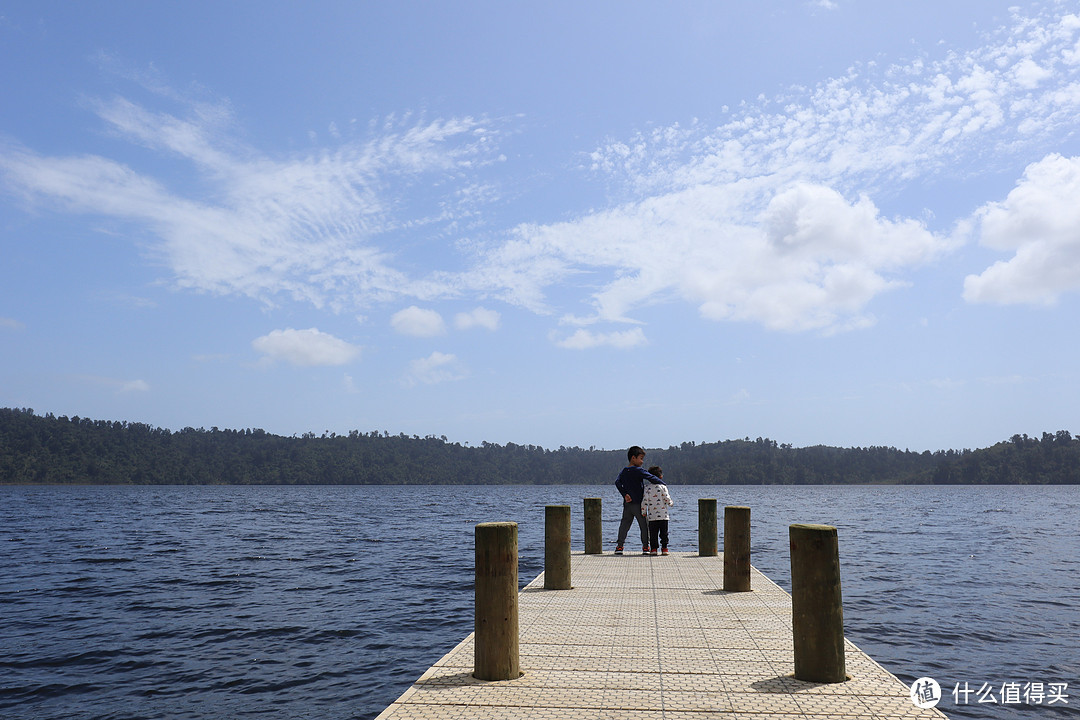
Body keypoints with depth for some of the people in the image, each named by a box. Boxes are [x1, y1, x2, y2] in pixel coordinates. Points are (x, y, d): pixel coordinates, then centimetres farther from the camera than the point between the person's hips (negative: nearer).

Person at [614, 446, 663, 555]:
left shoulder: (623, 471, 9)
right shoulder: (639, 470, -10)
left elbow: (617, 483, -1)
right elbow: (652, 478, -16)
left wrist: (625, 494, -5)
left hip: (627, 504, 6)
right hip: (638, 504, -5)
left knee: (624, 525, 10)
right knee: (644, 525, 5)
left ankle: (619, 546, 5)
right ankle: (645, 547, 6)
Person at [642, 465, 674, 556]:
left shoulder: (647, 487, 1)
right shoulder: (662, 486, -3)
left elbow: (644, 500, -3)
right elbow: (667, 499, -5)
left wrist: (643, 512, 4)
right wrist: (671, 502, 17)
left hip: (652, 516, 1)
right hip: (663, 515, -1)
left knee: (653, 533, 7)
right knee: (664, 532, 7)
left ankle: (653, 548, 3)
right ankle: (664, 548, 7)